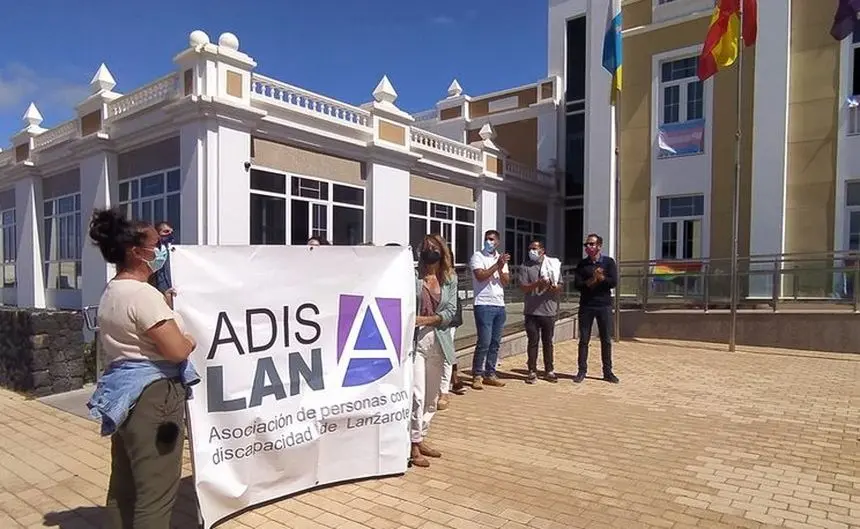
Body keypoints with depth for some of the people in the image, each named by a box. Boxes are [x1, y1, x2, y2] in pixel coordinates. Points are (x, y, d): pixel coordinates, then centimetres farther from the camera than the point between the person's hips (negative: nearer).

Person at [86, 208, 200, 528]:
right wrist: (191, 342, -2)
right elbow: (177, 351, -24)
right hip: (152, 397, -11)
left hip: (125, 395, 11)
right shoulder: (143, 294, -19)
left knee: (124, 486, 21)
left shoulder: (111, 293, 13)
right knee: (155, 493, 0)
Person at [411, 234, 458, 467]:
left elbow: (450, 311, -2)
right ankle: (414, 446, 4)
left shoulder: (450, 279, 6)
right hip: (415, 340, -4)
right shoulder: (413, 276, -4)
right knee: (417, 395, -8)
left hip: (437, 341, 5)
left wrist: (426, 320, -15)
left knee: (431, 397, 13)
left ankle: (421, 439, 28)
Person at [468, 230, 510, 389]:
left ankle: (489, 374, 18)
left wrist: (501, 269, -10)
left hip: (499, 305, 6)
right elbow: (480, 276, -17)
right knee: (484, 342, -8)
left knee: (495, 343, 9)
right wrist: (497, 265, -16)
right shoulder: (477, 256, -1)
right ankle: (477, 375, 2)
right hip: (484, 305, -6)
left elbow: (506, 282, 6)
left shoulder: (501, 258, 16)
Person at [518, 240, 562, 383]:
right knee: (533, 341, 3)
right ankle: (532, 372, 12)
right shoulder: (526, 267, 2)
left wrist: (554, 287, -13)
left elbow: (560, 286, 9)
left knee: (548, 342, 10)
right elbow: (523, 287, -7)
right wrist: (538, 283, -21)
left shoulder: (553, 265, 8)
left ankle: (549, 371, 21)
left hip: (549, 311, 2)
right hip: (532, 311, -2)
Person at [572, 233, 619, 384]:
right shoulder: (582, 264, 6)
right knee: (584, 340, 5)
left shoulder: (609, 262, 2)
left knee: (606, 340, 6)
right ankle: (582, 371, 12)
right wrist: (593, 280, -17)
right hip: (586, 305, 1)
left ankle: (607, 372, 16)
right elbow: (577, 285, -5)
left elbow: (614, 282, -9)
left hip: (604, 305, -1)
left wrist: (599, 278, -14)